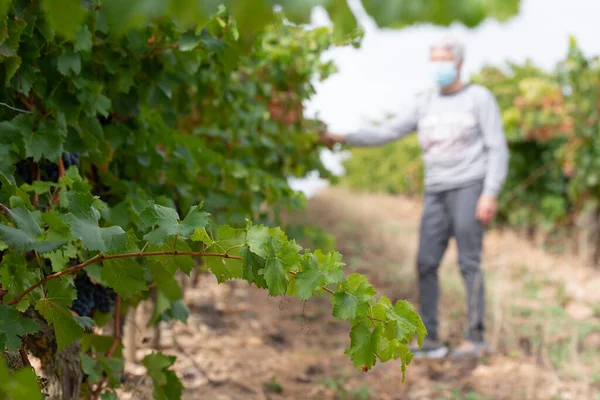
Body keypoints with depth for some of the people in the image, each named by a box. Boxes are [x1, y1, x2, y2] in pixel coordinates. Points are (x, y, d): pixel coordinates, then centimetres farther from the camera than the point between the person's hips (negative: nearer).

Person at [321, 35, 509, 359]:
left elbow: (498, 150, -3)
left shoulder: (480, 98, 1)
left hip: (469, 187, -5)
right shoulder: (425, 103, 14)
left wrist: (490, 194, -14)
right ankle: (430, 339, 4)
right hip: (436, 193, 5)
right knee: (426, 263, -1)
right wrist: (344, 139, -3)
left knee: (469, 262, -9)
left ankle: (475, 338, -4)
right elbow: (386, 133, 9)